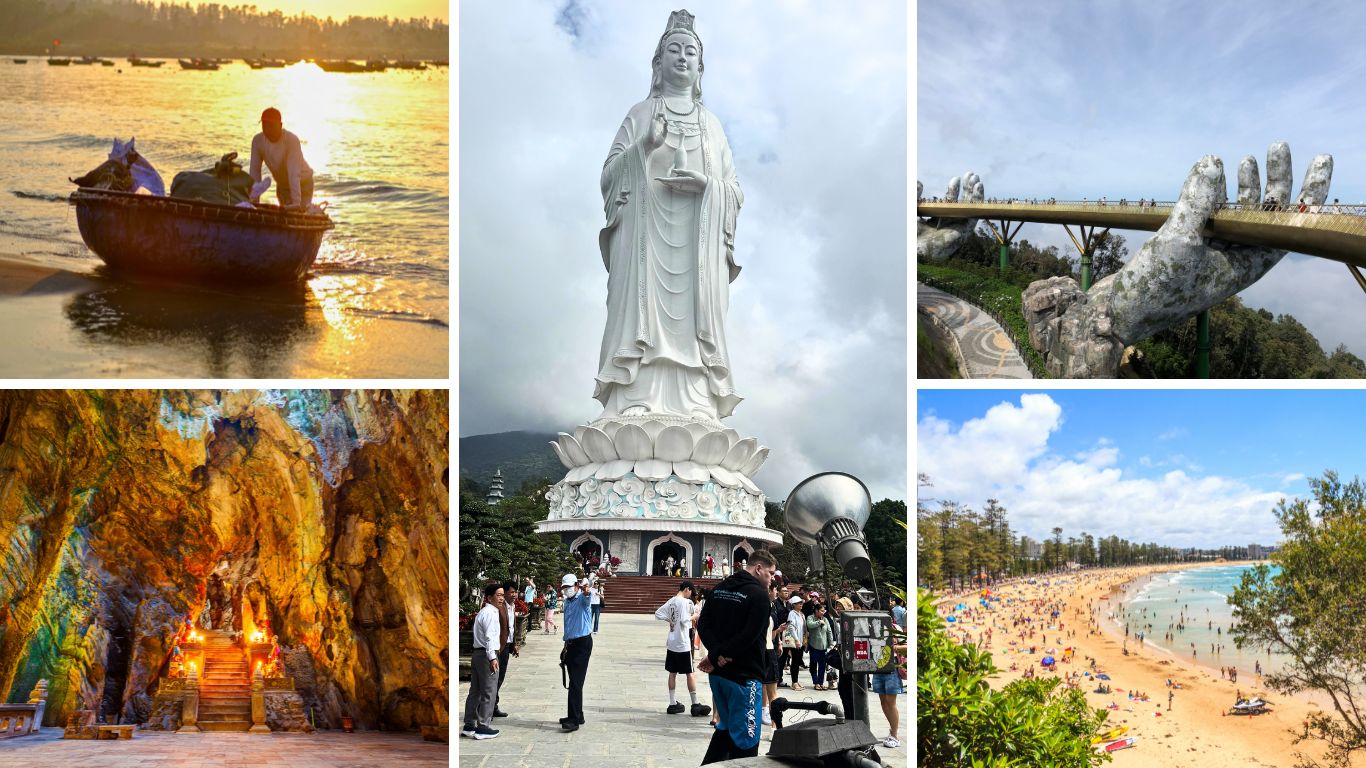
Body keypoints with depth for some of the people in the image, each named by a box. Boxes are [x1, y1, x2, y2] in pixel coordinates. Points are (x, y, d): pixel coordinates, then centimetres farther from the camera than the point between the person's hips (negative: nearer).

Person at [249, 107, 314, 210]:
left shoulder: (291, 140, -30)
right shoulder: (257, 140, -16)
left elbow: (294, 173, -39)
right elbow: (255, 171, -14)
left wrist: (296, 202, -46)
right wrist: (254, 200, -20)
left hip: (303, 183, -5)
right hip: (282, 185, 5)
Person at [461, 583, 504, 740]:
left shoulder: (483, 612, 19)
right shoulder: (491, 613, -13)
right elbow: (490, 637, -21)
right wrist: (492, 658, -25)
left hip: (477, 654, 10)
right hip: (487, 654, -10)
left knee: (475, 692, 13)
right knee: (489, 692, -4)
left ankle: (469, 725, 18)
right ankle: (483, 727, -1)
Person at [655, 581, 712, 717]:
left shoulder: (671, 601, 9)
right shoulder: (685, 602, -14)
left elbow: (658, 614, 9)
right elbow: (684, 620, -22)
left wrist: (669, 620, 12)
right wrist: (694, 617, -5)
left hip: (671, 643, 7)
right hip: (683, 644, -7)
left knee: (673, 673, 10)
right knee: (690, 673, 0)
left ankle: (673, 704, 14)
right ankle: (695, 705, 4)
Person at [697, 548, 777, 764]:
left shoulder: (719, 589, 11)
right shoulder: (759, 594, -13)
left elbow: (703, 624, 3)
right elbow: (750, 635, -21)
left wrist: (716, 653, -9)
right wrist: (719, 657, -12)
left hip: (718, 673, 8)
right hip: (744, 674, -8)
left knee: (726, 726, 21)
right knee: (745, 736, -1)